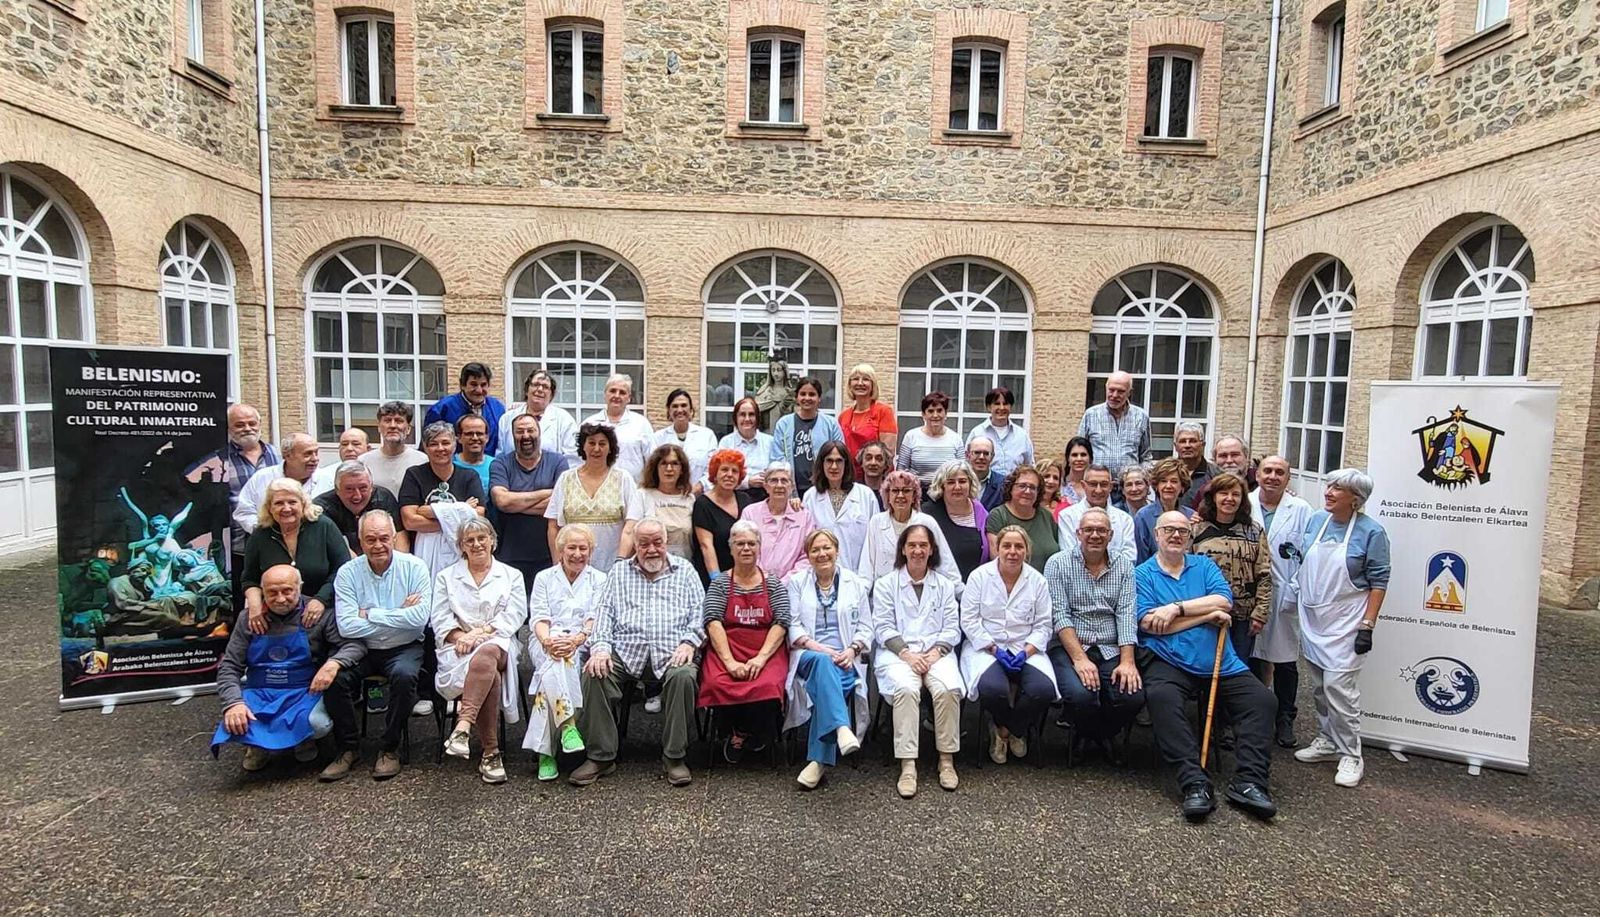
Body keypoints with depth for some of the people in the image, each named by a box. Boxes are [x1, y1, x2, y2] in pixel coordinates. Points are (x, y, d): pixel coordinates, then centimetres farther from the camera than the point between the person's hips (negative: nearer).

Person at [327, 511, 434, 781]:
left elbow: (420, 617, -17)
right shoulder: (347, 573, -2)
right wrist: (400, 615, -14)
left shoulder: (414, 567, -6)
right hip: (362, 649, 2)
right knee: (335, 678, -25)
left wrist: (371, 614, -13)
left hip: (404, 648, -2)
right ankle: (349, 748, -1)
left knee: (404, 675, -32)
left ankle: (390, 748, -9)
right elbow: (347, 626, -12)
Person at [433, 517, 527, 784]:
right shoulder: (446, 576, 21)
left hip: (497, 643, 0)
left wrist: (482, 632, -12)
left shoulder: (511, 575, 17)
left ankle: (463, 726, -50)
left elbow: (514, 615, 4)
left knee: (486, 654, -41)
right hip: (458, 646, 0)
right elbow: (440, 618, 9)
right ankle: (491, 752, -32)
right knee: (489, 676, -34)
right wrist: (460, 636, -11)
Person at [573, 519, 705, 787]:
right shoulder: (619, 571, 20)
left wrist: (689, 643, -9)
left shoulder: (684, 571, 17)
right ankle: (601, 756, -13)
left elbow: (699, 612, 9)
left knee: (683, 676, -32)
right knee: (595, 674, -26)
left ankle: (674, 756, -17)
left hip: (670, 652, -1)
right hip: (625, 651, 2)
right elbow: (604, 611, 10)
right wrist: (601, 647, -7)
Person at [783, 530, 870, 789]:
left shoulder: (855, 583, 16)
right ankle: (842, 730, -55)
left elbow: (865, 627, 12)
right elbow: (792, 625, 4)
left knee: (826, 679, -32)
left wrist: (852, 650, -8)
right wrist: (817, 647, -12)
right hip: (808, 655, -1)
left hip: (845, 659, 1)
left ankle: (818, 760, -29)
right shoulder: (796, 581, 14)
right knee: (822, 662, -37)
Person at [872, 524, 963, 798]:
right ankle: (907, 765, -29)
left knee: (948, 688, -29)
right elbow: (883, 628, 2)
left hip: (937, 652, 2)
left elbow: (952, 628, 10)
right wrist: (907, 654, -12)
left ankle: (947, 759, -14)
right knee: (906, 688, -33)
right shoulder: (885, 584, 11)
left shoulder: (945, 585, 17)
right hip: (897, 652, -2)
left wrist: (935, 653, -8)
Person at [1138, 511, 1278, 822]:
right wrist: (1208, 615, -5)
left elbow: (1224, 601, -3)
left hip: (1221, 664, 4)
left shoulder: (1204, 565, 15)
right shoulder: (1143, 574, 6)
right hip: (1170, 664, -4)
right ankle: (1195, 784, -30)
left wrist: (1177, 607, -13)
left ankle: (1248, 782, -13)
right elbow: (1149, 623, -8)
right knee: (1161, 698, -32)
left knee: (1263, 700, -16)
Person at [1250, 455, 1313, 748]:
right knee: (1251, 660, 9)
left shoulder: (1301, 510, -1)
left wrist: (1297, 591, -11)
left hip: (1285, 599, -1)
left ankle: (1285, 721, 24)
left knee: (1285, 663, 9)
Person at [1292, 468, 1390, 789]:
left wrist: (1368, 625, -13)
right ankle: (1327, 740, 29)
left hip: (1344, 624, -6)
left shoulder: (1371, 531, -10)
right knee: (1319, 686, 14)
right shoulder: (1316, 521, 6)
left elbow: (1378, 581, -10)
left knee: (1338, 686, -9)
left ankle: (1351, 754, 5)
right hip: (1312, 618, 6)